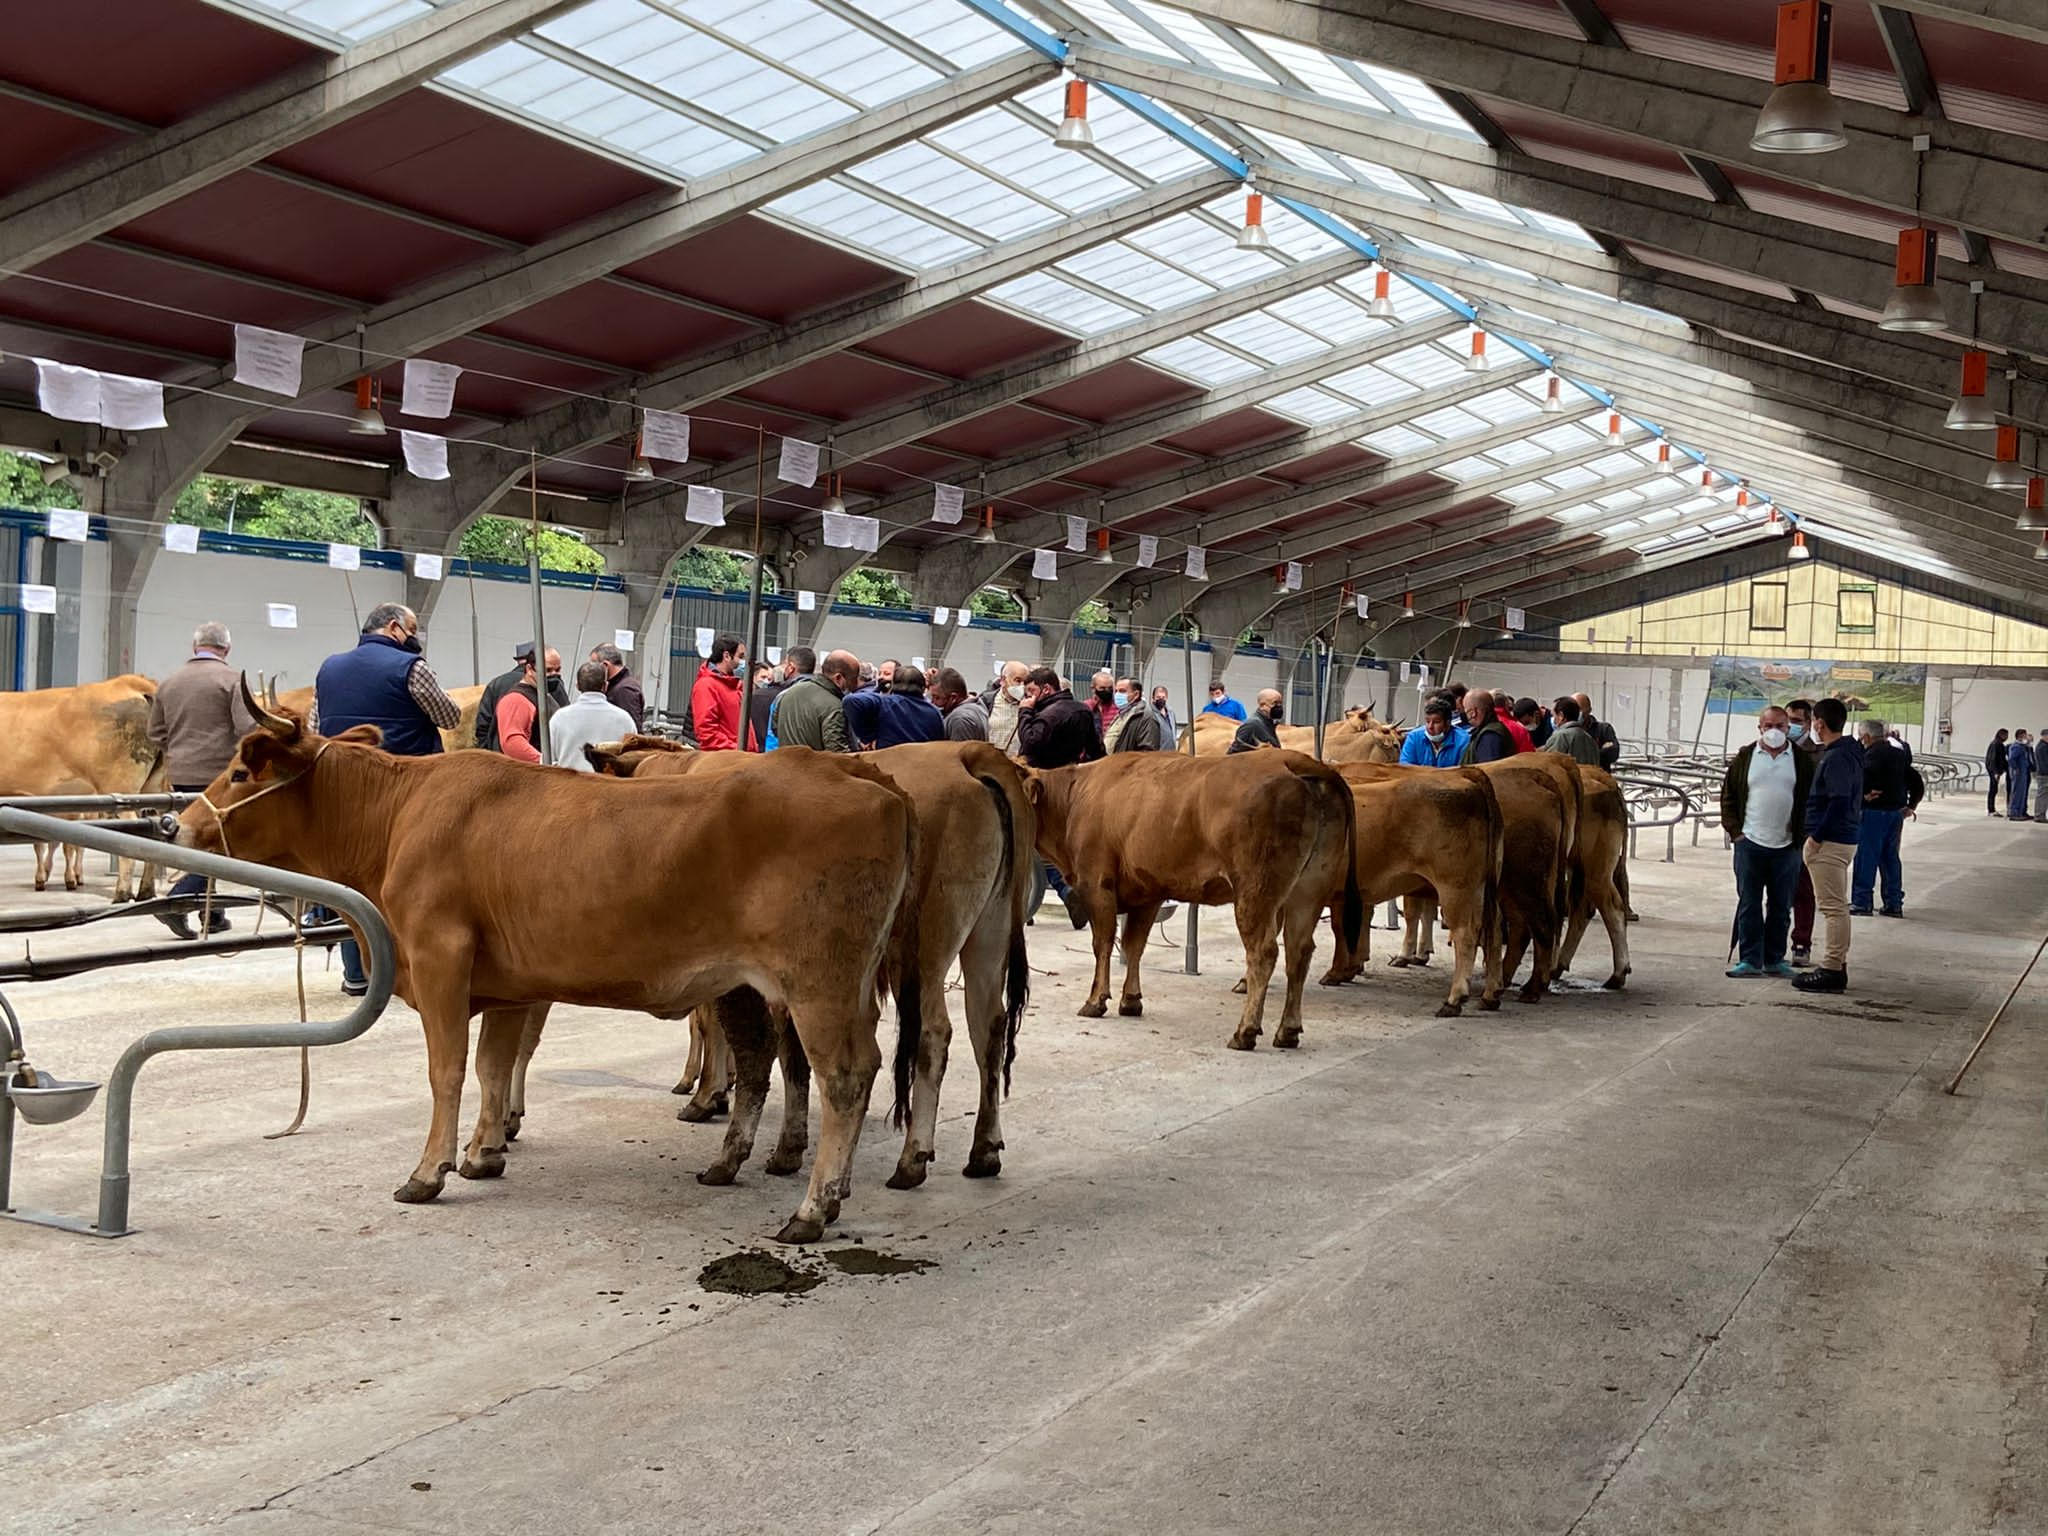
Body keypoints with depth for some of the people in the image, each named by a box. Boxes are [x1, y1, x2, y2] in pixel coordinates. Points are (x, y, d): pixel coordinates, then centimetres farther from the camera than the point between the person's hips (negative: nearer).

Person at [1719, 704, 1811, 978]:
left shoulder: (1802, 760, 3)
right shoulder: (1745, 757, 4)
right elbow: (1728, 796, 7)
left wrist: (1801, 835, -2)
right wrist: (1734, 830, -1)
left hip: (1786, 845, 0)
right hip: (1749, 843, 0)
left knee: (1781, 907, 7)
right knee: (1749, 904, 1)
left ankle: (1774, 960, 16)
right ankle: (1750, 960, 6)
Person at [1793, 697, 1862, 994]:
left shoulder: (1835, 757, -17)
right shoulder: (1850, 752, 14)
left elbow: (1839, 802, -25)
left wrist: (1816, 836, -18)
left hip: (1830, 842, -11)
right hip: (1845, 838, 11)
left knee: (1833, 907, -7)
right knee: (1837, 905, 16)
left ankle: (1832, 970, -4)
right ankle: (1836, 965, 22)